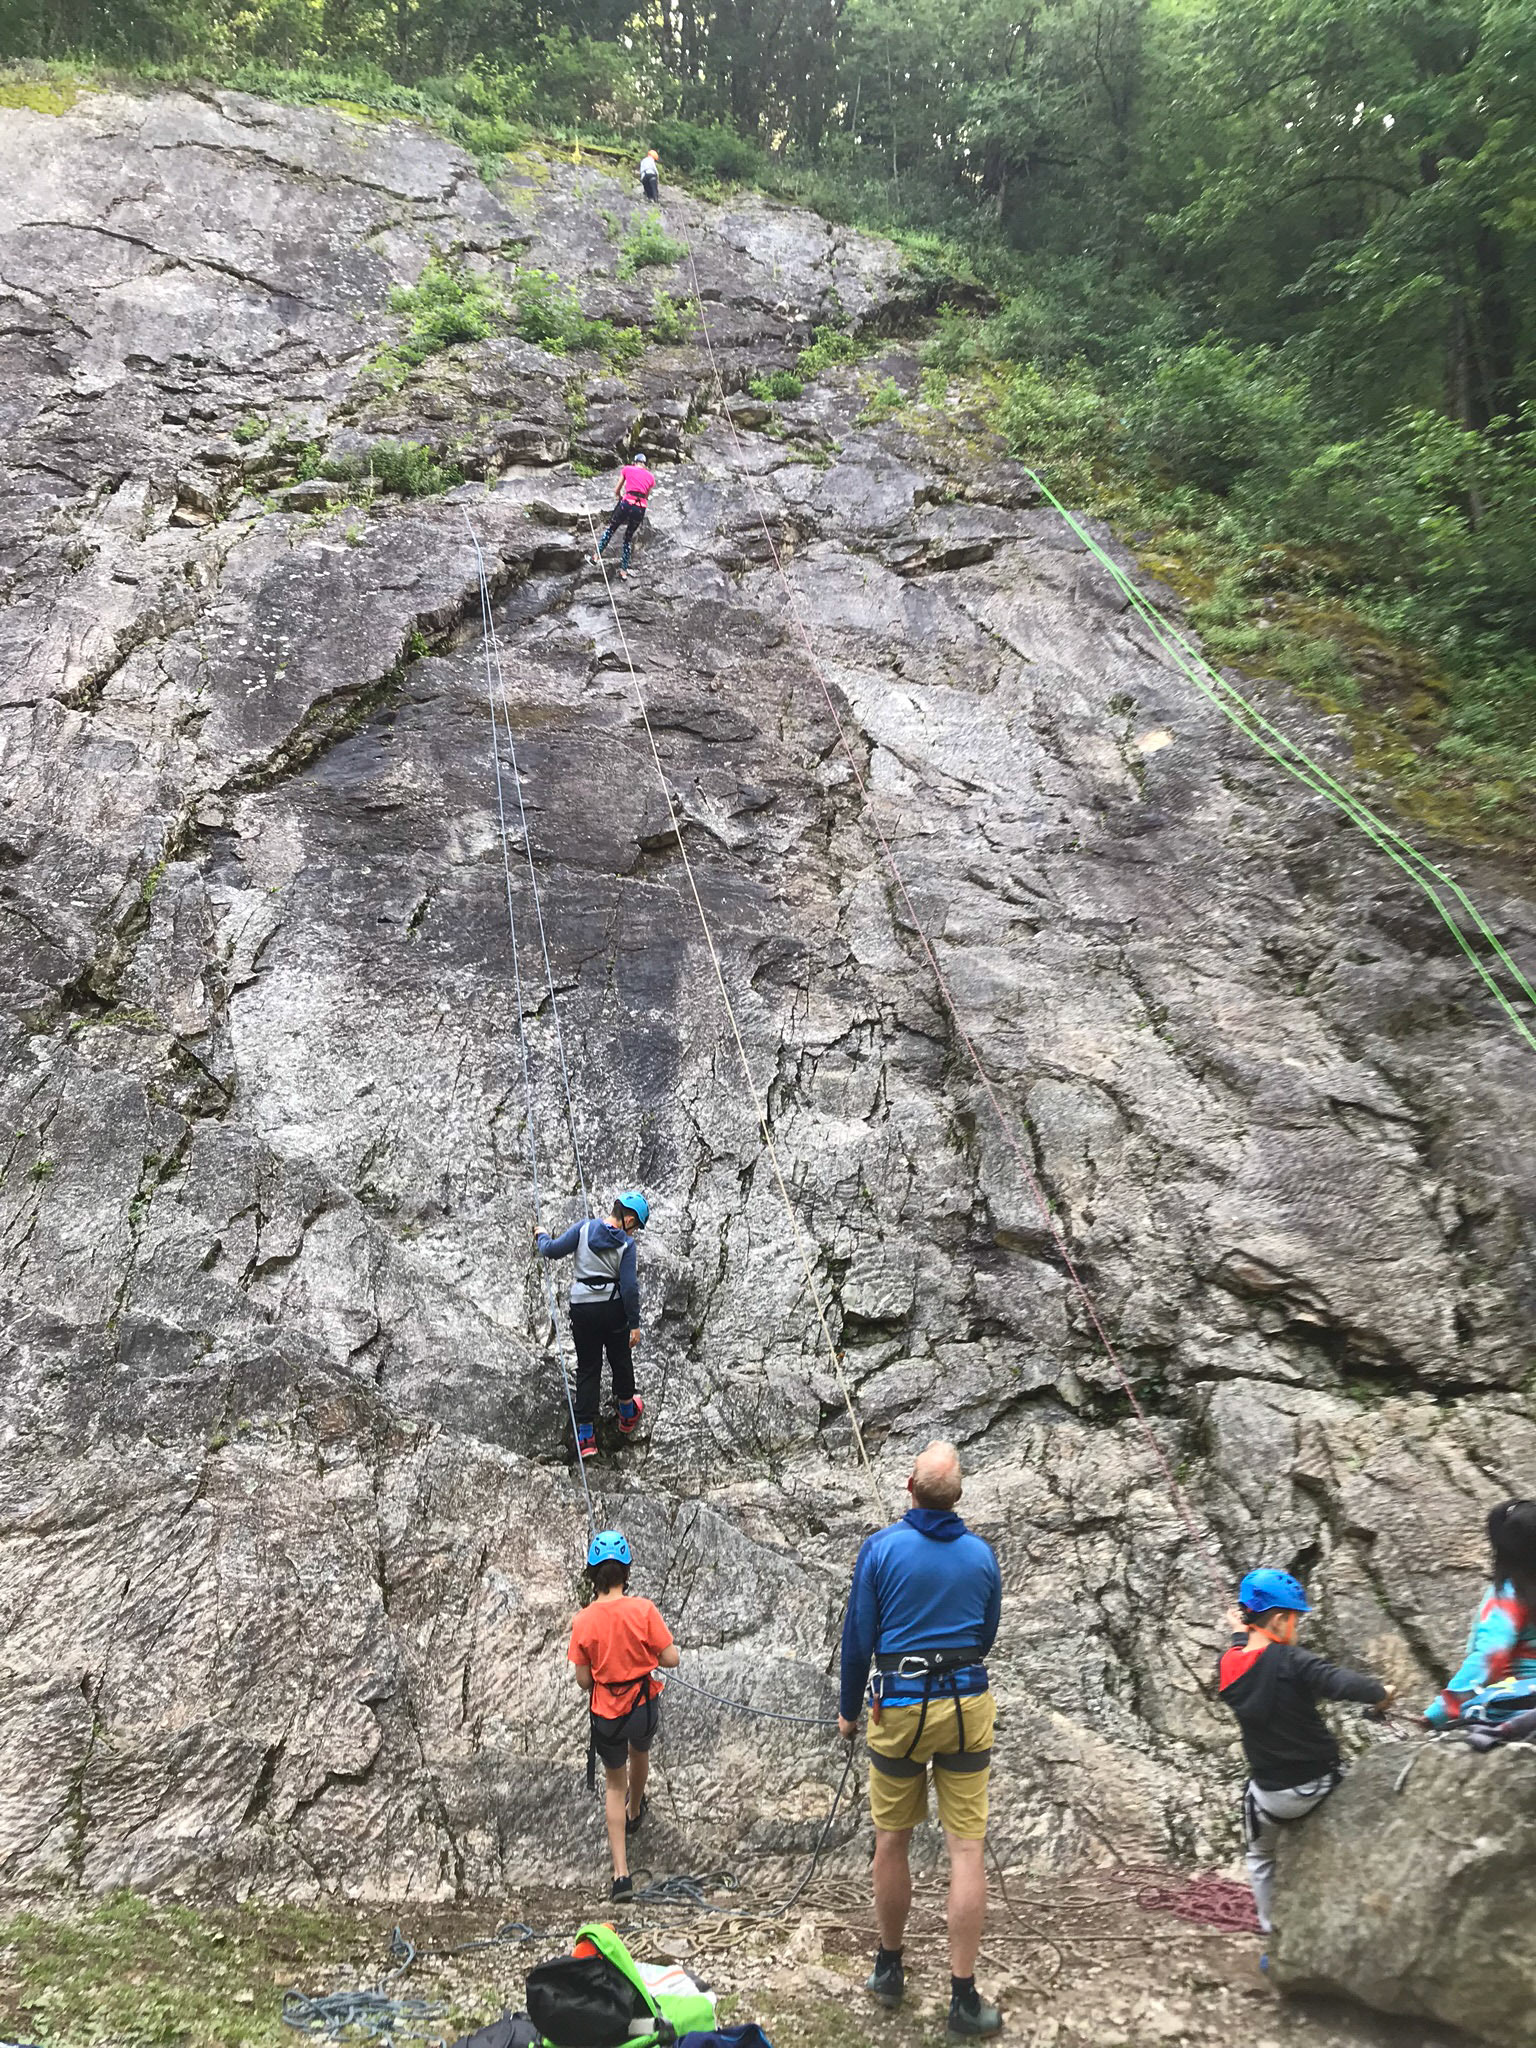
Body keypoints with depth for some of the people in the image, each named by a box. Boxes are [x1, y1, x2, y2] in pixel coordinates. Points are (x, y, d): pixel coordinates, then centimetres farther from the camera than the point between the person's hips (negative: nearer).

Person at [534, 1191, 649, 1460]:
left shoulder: (584, 1229, -7)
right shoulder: (626, 1244, -11)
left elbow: (553, 1250, -5)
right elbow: (629, 1287, -14)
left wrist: (541, 1236, 18)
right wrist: (634, 1324, -8)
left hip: (582, 1308, 1)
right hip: (613, 1307, -1)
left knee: (587, 1369, 10)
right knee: (621, 1361, 23)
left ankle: (585, 1436, 7)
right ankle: (627, 1414, 42)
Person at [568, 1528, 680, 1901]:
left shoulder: (583, 1621, -16)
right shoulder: (643, 1610, -19)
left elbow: (584, 1680, -8)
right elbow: (671, 1659, -15)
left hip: (606, 1713, 0)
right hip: (644, 1707, 0)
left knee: (614, 1785, 19)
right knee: (639, 1753, 33)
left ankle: (621, 1874, 13)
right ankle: (635, 1812, 63)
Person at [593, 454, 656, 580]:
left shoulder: (627, 469, 11)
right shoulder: (650, 477, 17)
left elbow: (616, 490, 16)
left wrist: (619, 499, 35)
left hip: (627, 503, -2)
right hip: (641, 508, 2)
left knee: (610, 529, 21)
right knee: (629, 538, 18)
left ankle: (597, 556, 17)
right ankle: (624, 571, 15)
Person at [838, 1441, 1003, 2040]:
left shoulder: (881, 1547, -9)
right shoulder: (981, 1553, 0)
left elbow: (858, 1636, -4)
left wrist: (849, 1709, 9)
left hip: (900, 1707, -1)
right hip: (968, 1704, 2)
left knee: (891, 1840, 15)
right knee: (966, 1849, 3)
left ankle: (889, 1968, 29)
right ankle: (964, 1998, 5)